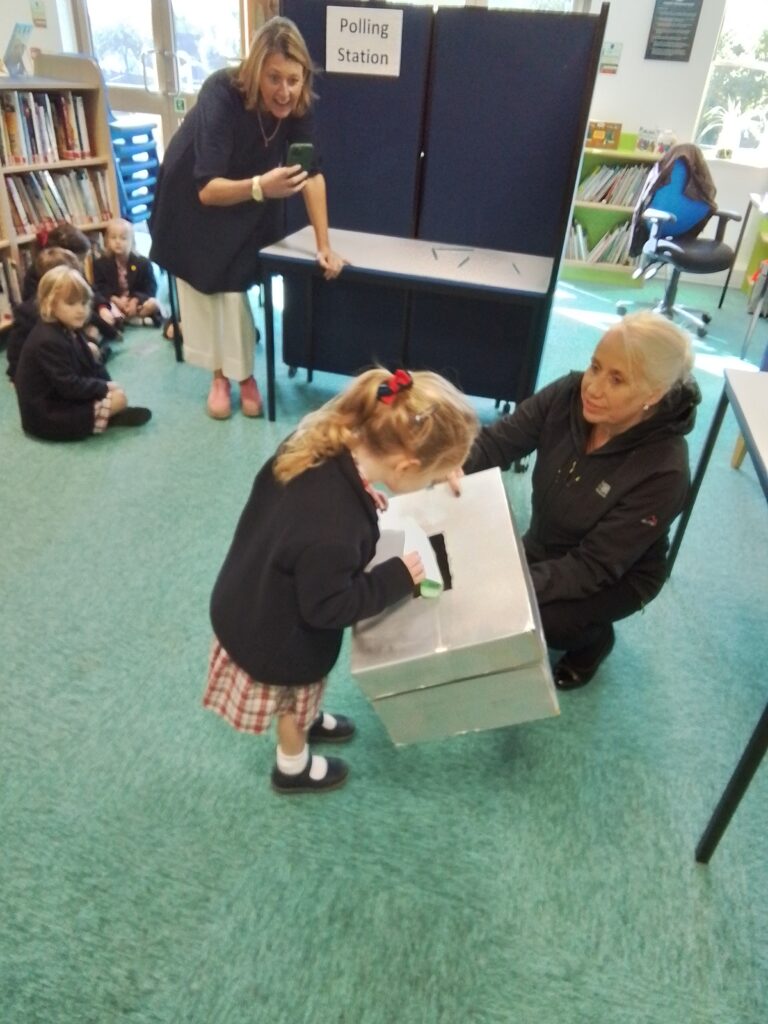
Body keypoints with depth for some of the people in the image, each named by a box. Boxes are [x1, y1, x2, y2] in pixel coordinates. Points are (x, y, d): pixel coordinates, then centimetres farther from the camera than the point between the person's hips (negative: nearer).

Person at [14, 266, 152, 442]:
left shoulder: (70, 330, 7)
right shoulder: (48, 341, -26)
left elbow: (92, 366, 12)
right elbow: (69, 386, -27)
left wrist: (107, 384, -5)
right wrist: (105, 388, -16)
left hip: (62, 400, 11)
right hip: (47, 416, -11)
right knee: (119, 398, -18)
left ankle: (101, 414, -3)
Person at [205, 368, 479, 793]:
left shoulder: (318, 441, -20)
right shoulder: (333, 530, -44)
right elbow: (327, 607, -28)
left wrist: (357, 494, -5)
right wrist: (399, 576, -20)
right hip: (278, 638, -7)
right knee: (295, 698, 26)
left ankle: (307, 719, 66)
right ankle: (293, 767, 56)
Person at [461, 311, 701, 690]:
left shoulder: (662, 471, -33)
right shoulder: (569, 395, -21)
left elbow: (594, 566, -32)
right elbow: (498, 441, -21)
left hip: (617, 577, -5)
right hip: (545, 547, 5)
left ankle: (594, 638, 9)